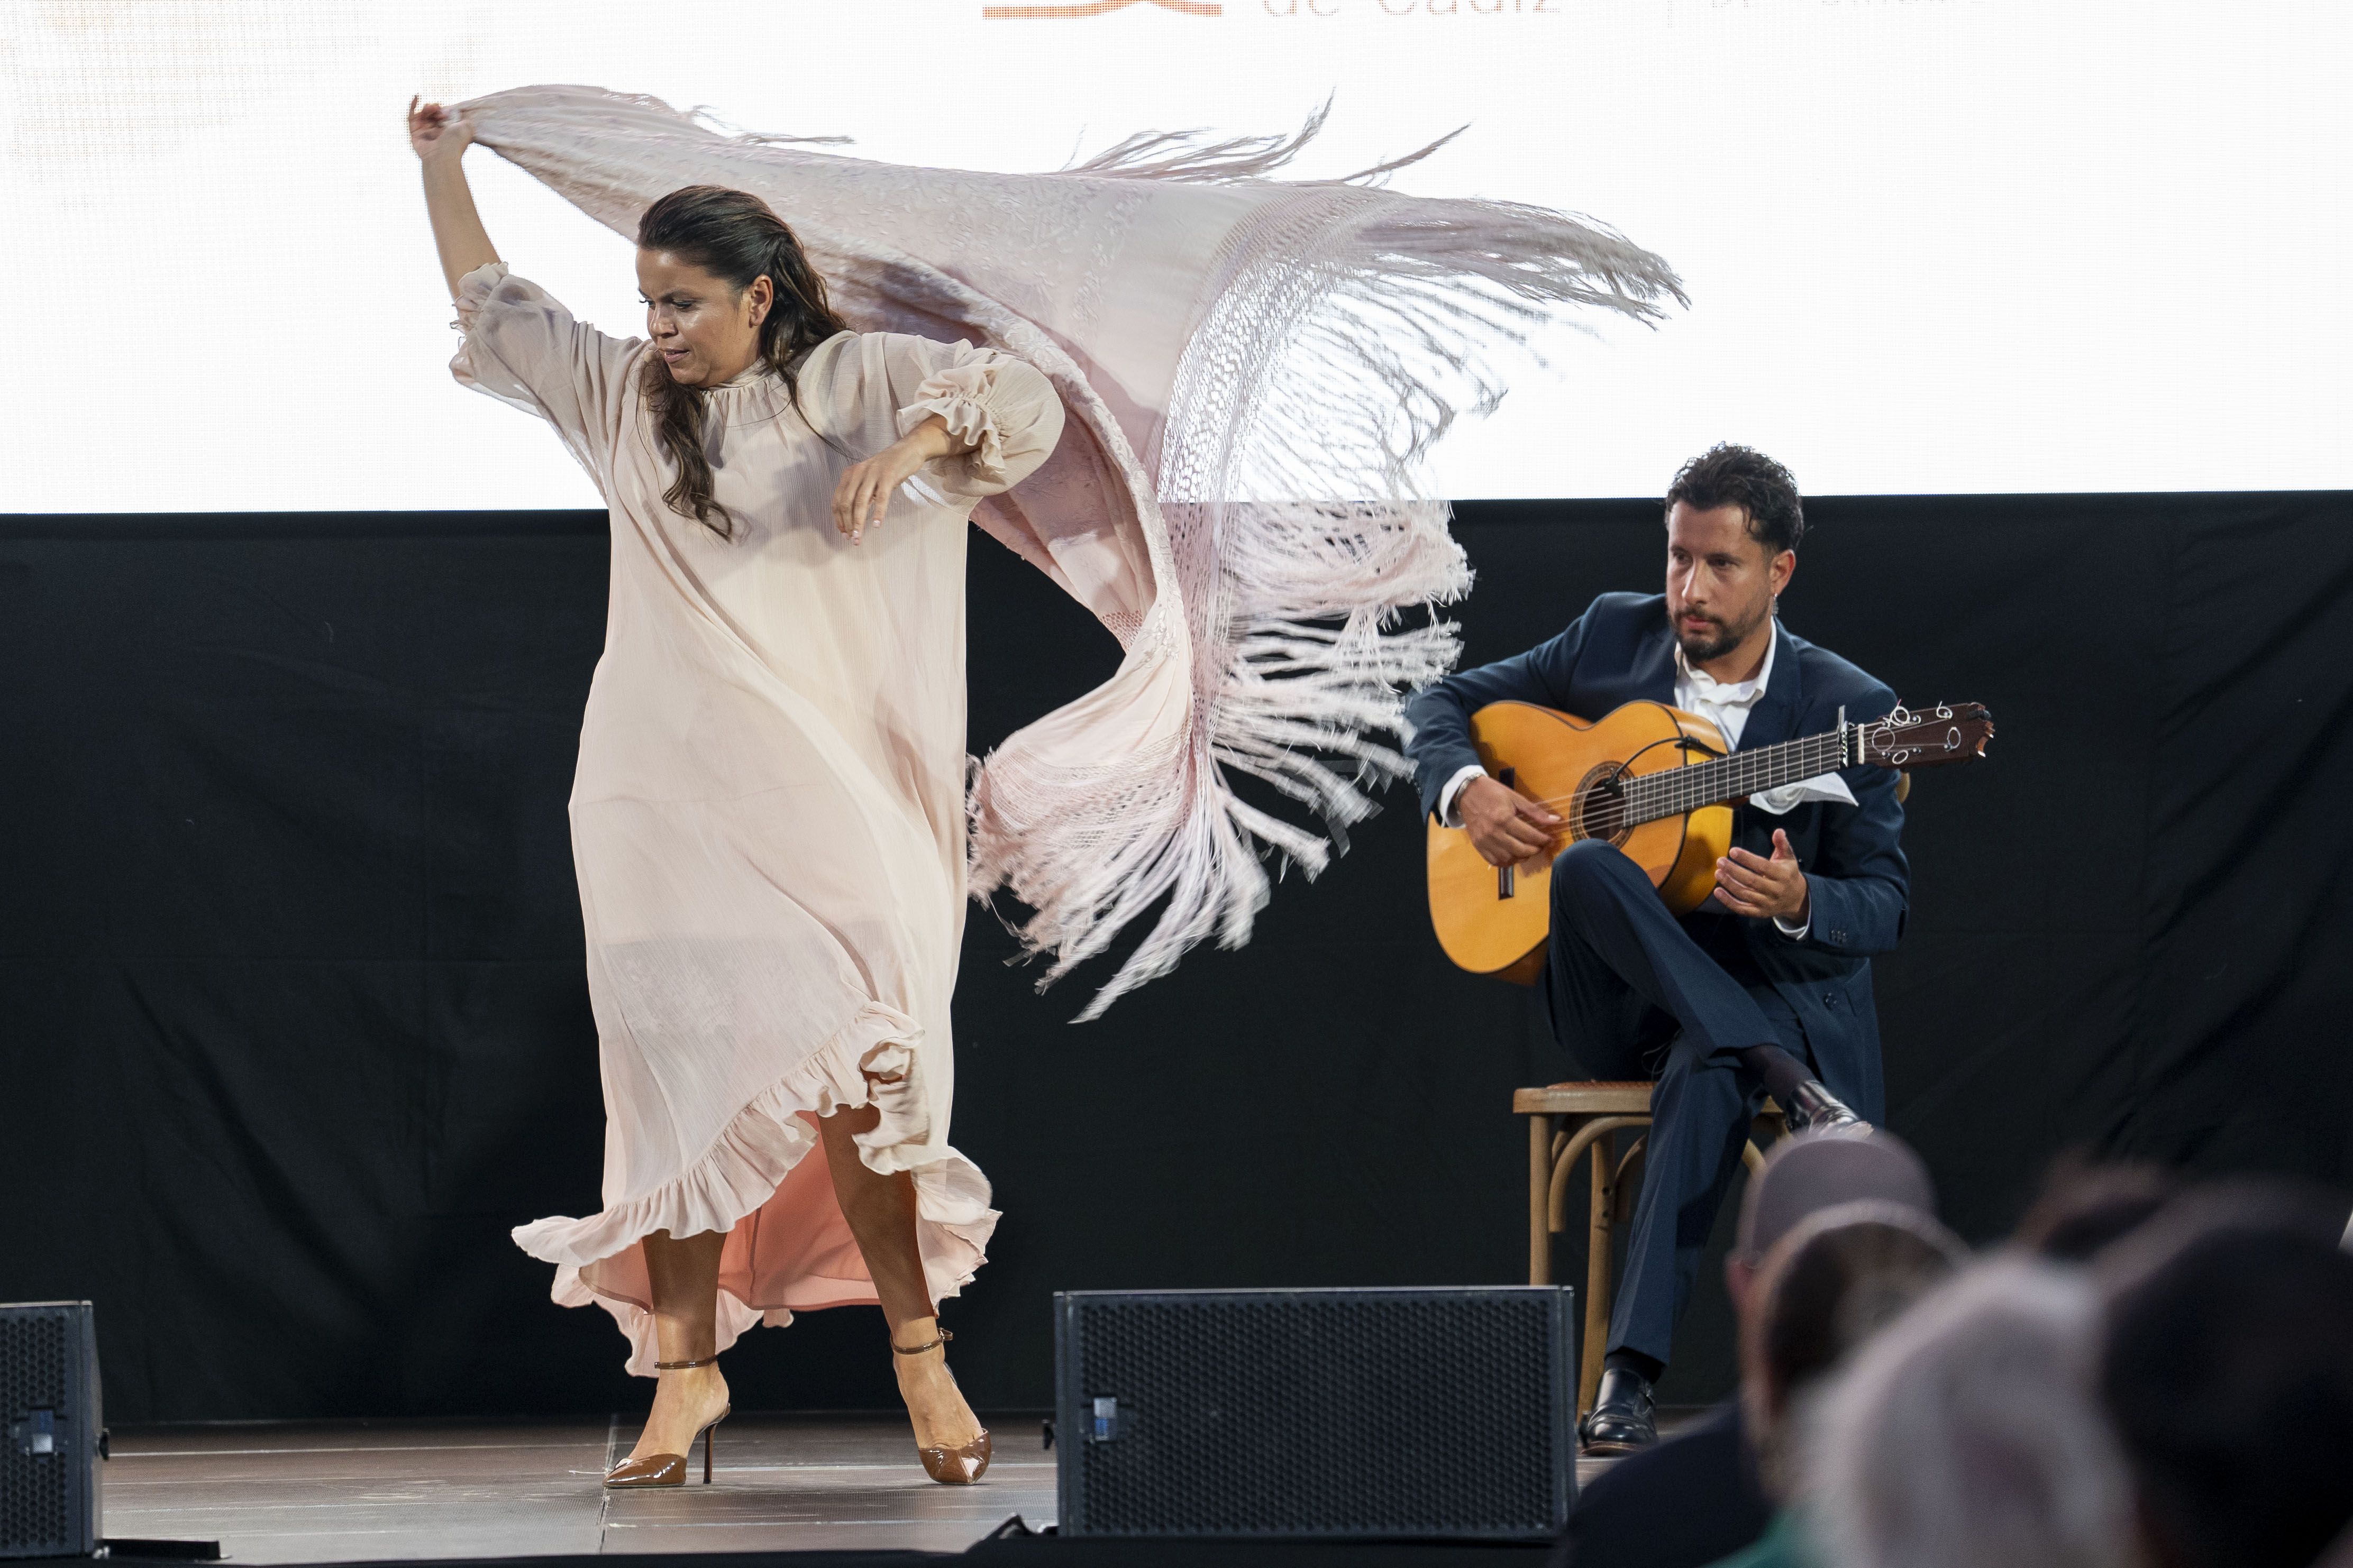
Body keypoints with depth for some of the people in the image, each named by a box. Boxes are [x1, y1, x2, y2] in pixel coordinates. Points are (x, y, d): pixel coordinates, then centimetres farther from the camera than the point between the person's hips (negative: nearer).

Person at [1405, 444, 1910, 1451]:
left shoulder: (1847, 709, -3)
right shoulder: (1612, 639, 6)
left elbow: (1883, 905, -2)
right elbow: (1444, 705, 15)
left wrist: (1798, 903, -25)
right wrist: (1466, 791, -7)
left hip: (1775, 983, -3)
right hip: (1614, 1003, 3)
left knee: (1707, 1070, -39)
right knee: (1587, 868, -32)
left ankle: (1629, 1373, -44)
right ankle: (1793, 1089, -38)